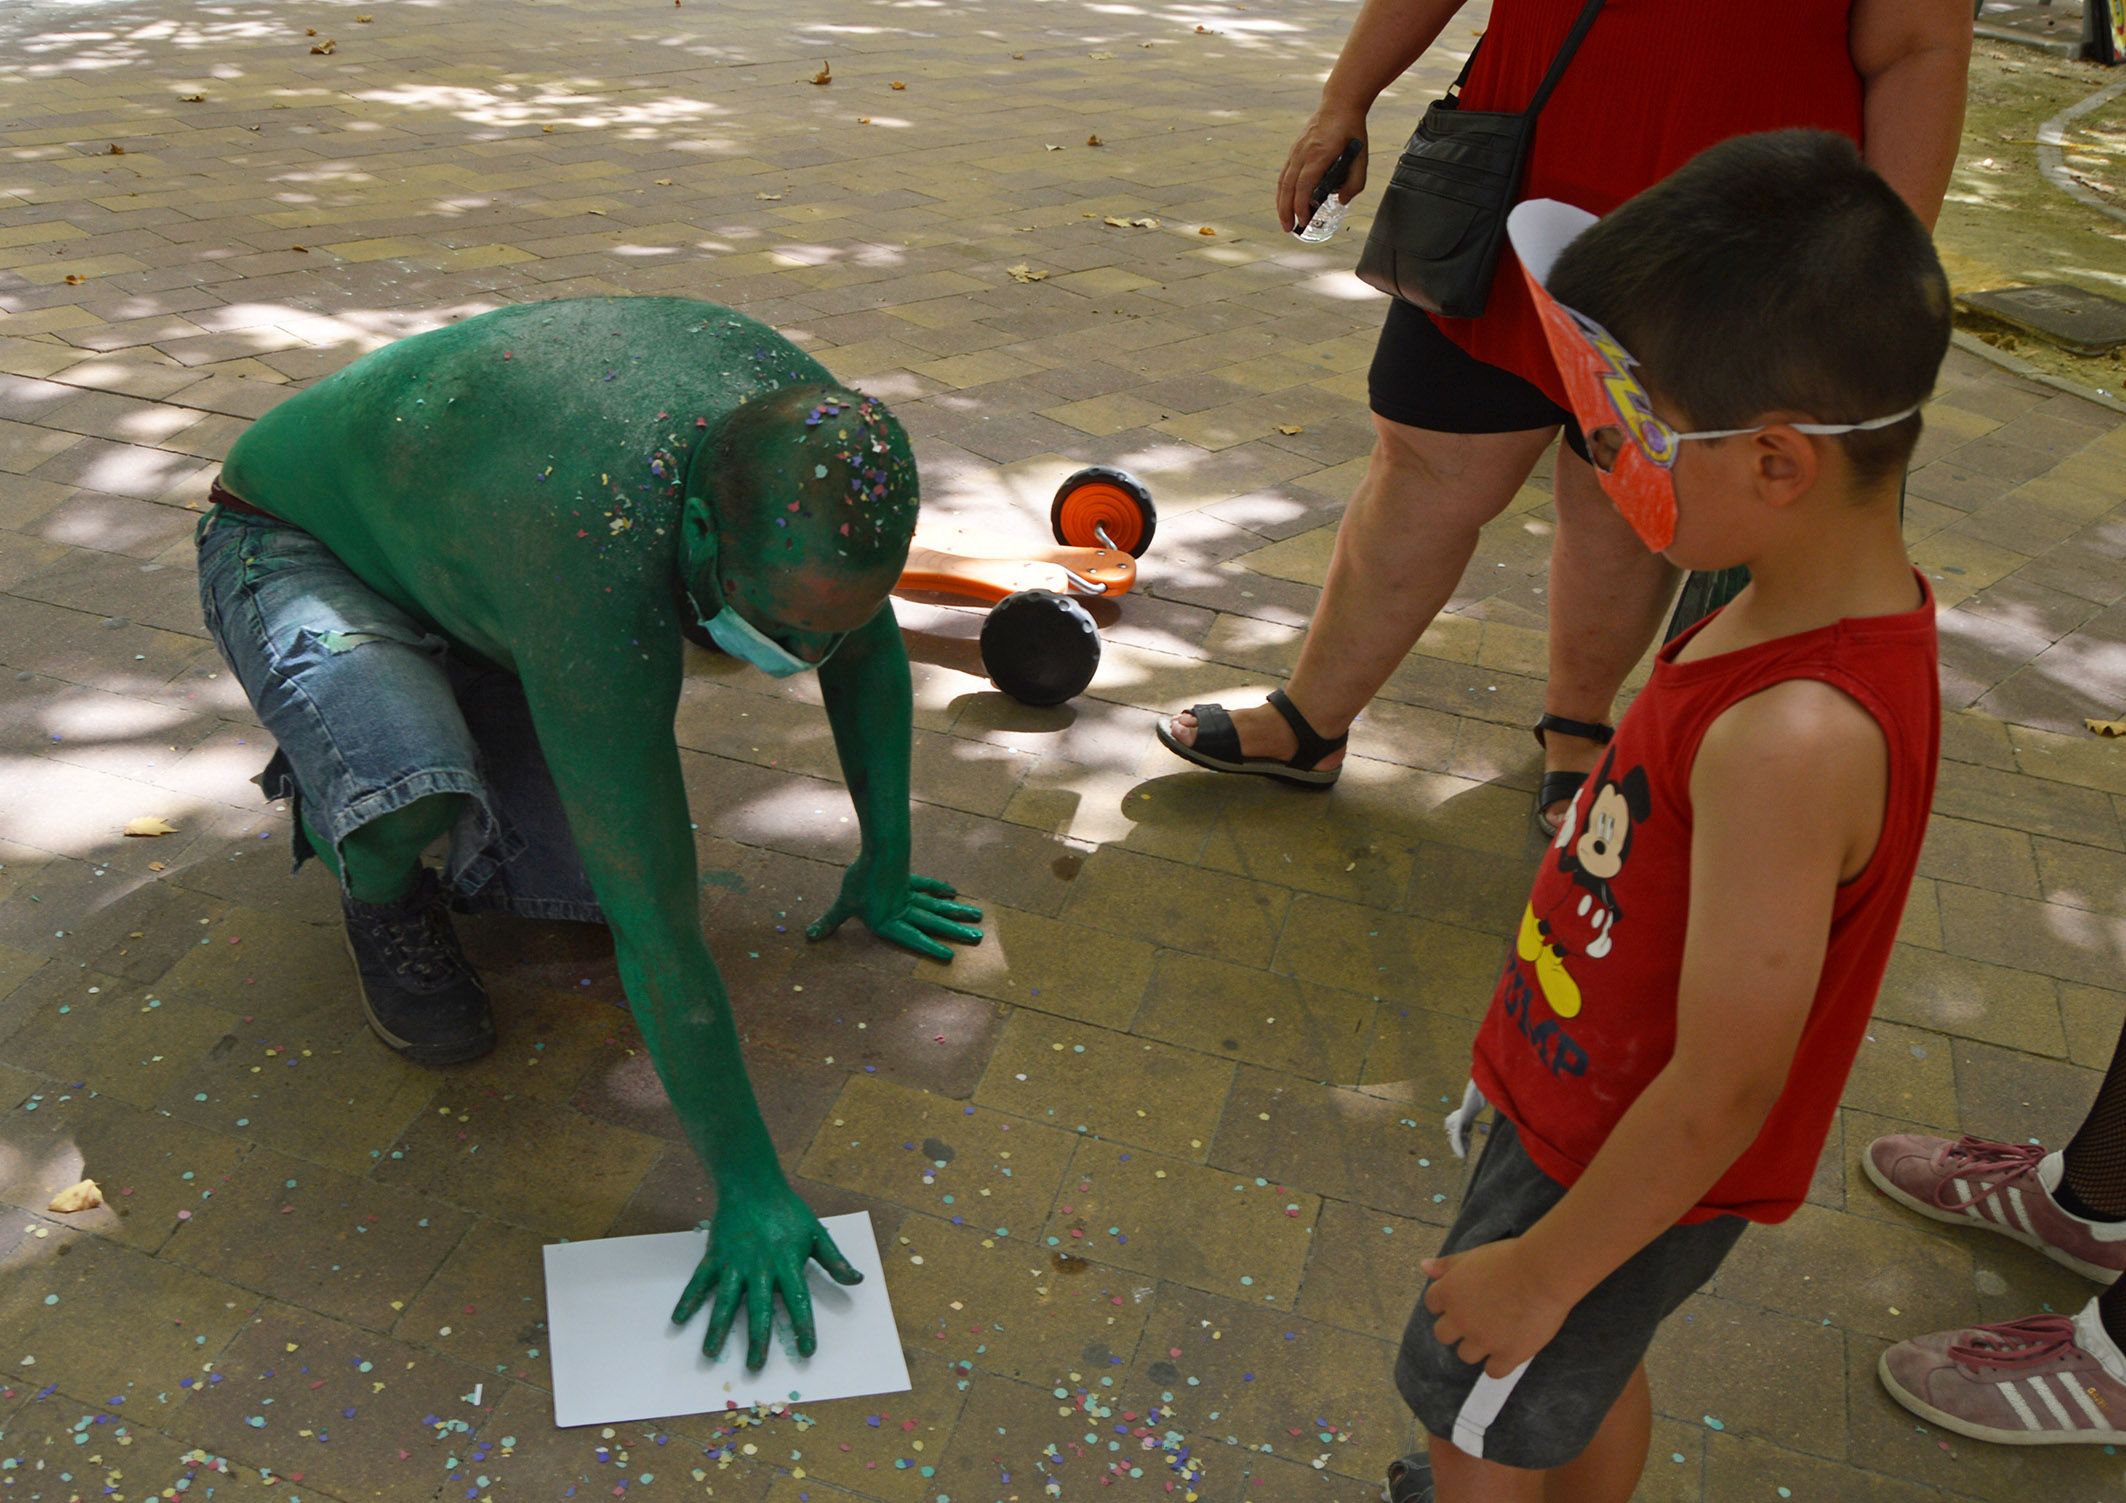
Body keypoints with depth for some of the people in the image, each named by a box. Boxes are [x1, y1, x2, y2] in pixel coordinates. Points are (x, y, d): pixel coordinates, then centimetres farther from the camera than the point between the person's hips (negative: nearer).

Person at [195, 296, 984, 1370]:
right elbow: (658, 926, -40)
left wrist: (885, 860, 3)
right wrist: (749, 1189, -33)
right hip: (296, 550, -6)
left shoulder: (801, 426, -25)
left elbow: (868, 641, -4)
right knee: (410, 798, -37)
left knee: (583, 889, -7)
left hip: (466, 553, 6)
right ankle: (381, 886, 0)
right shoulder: (604, 570, -45)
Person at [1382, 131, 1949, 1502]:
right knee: (1594, 1384, 32)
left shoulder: (1794, 740, -39)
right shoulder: (1849, 599, -10)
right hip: (1590, 1092, 8)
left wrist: (1541, 1270, -17)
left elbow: (1723, 1091, -31)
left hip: (1625, 1167, -8)